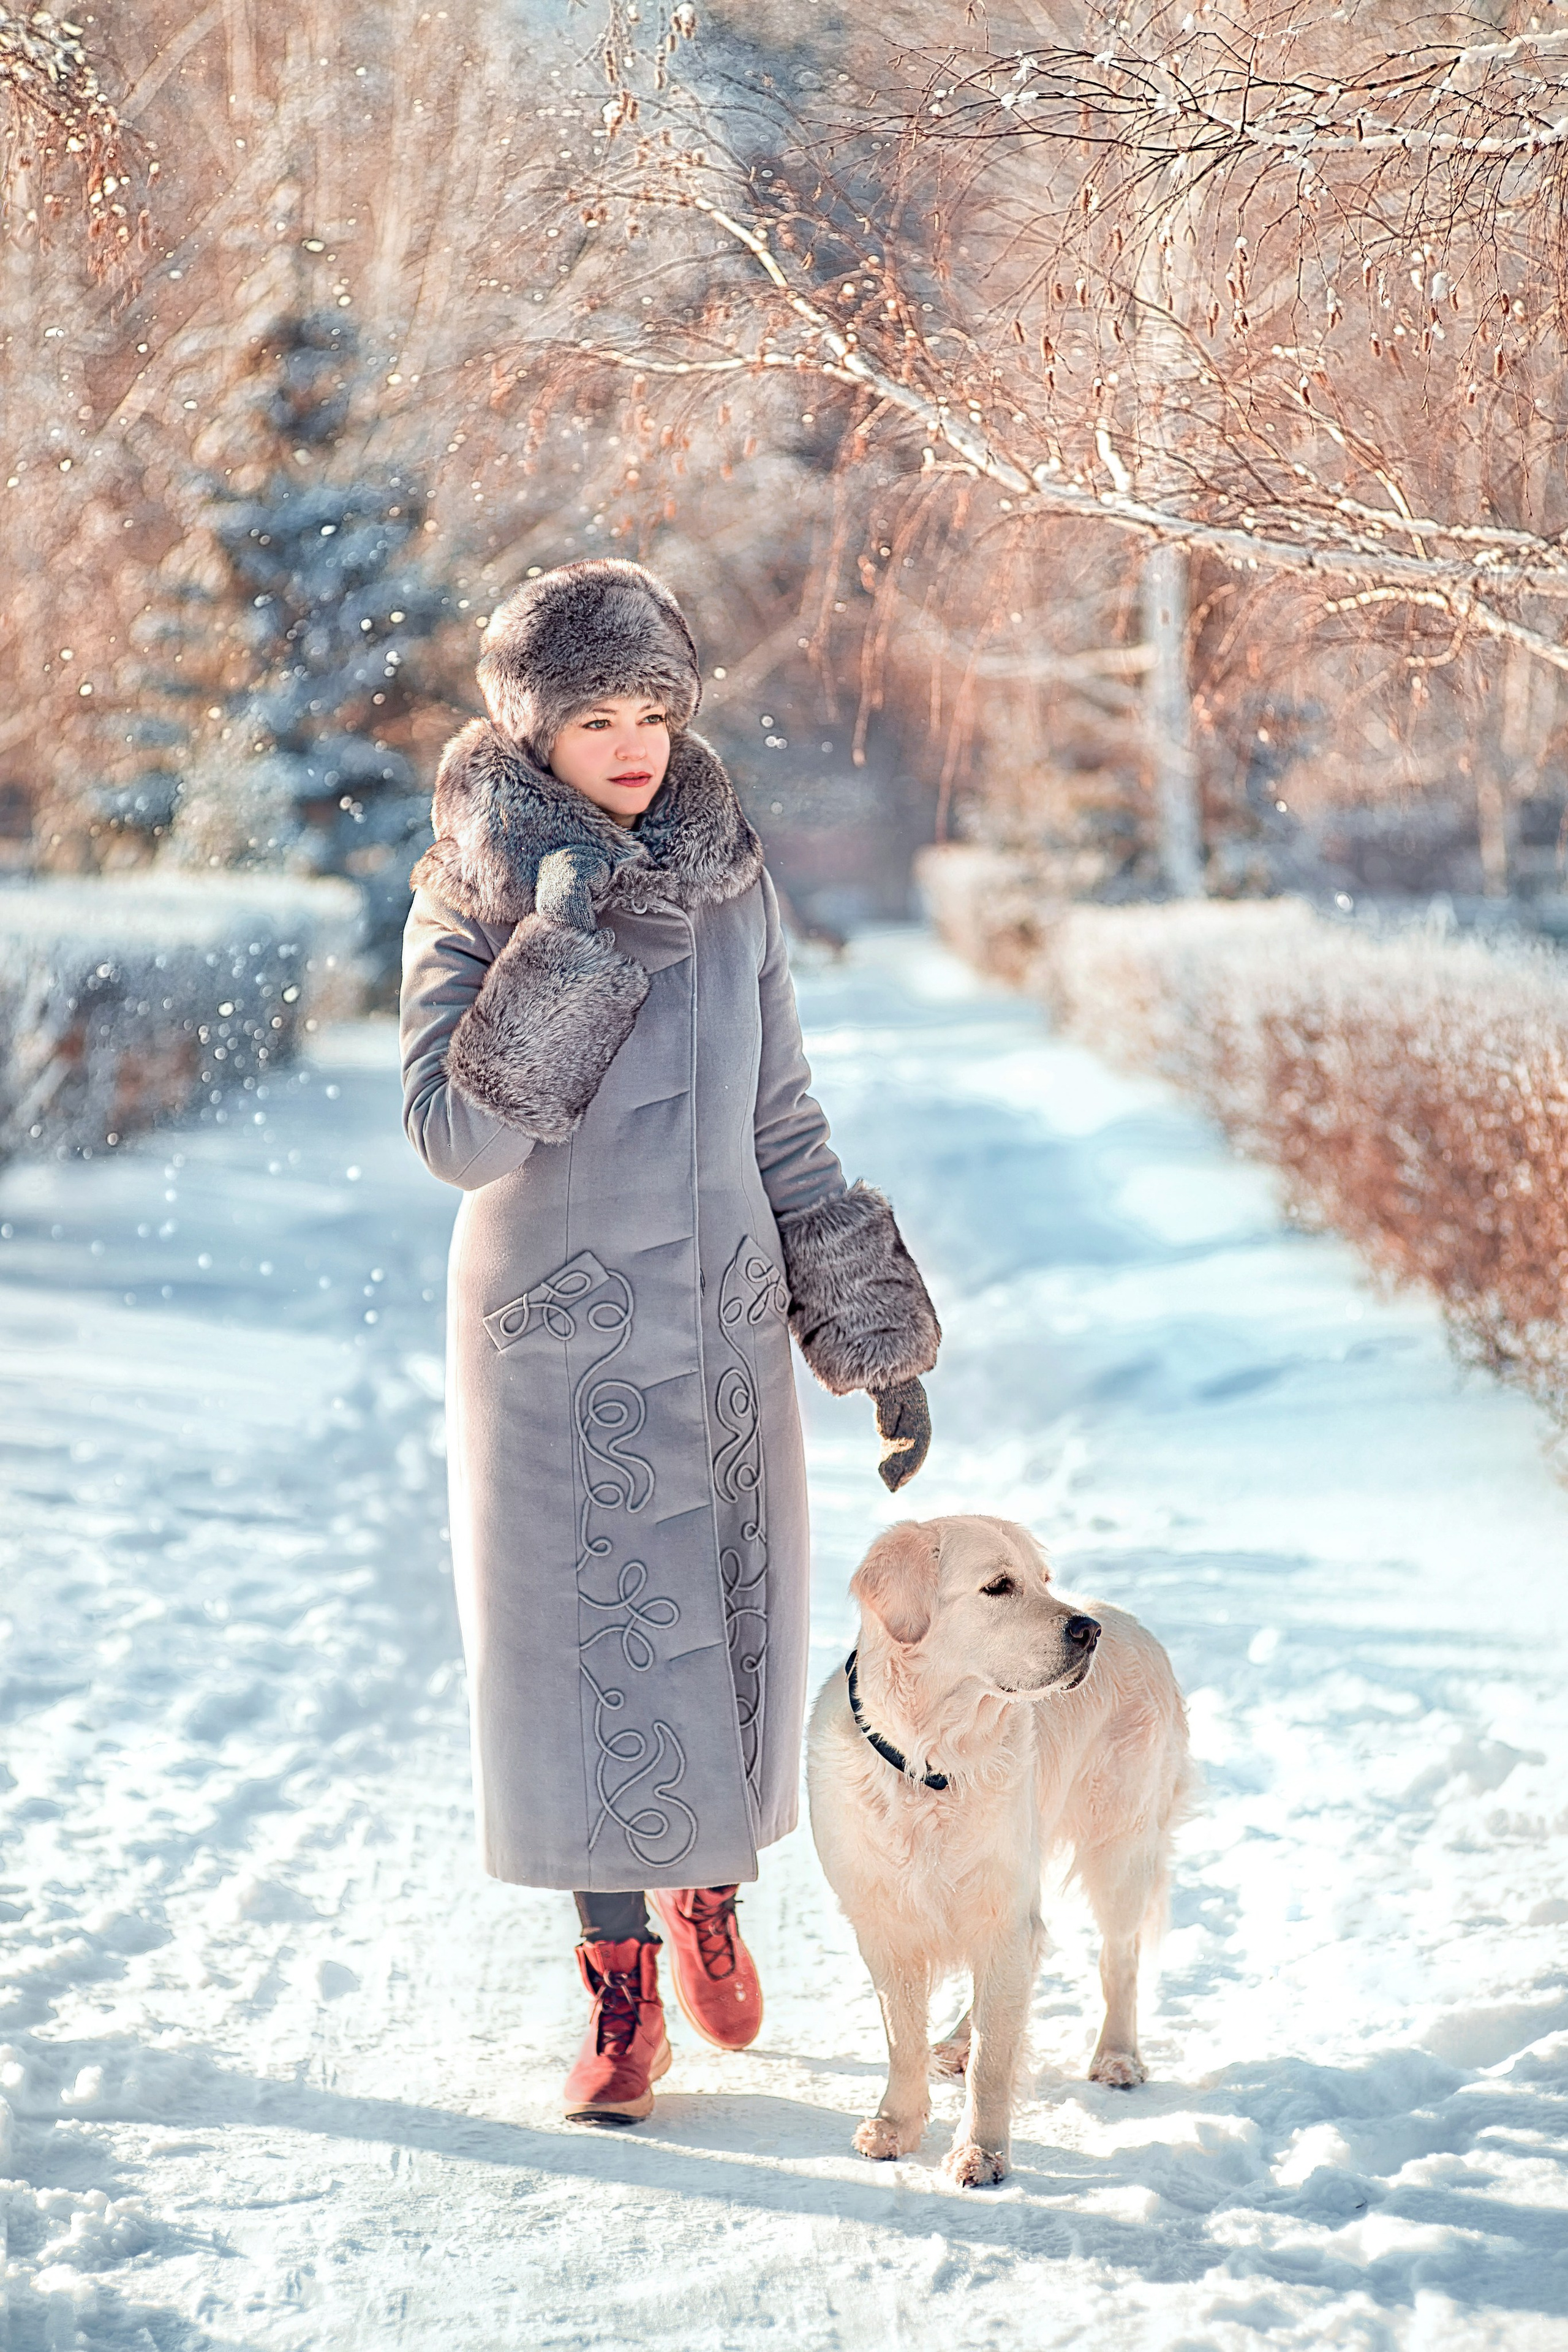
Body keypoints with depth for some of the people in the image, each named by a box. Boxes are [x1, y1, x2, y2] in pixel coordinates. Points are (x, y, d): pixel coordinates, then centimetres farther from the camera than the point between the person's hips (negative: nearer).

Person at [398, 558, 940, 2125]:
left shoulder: (729, 880, 3)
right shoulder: (472, 897, -7)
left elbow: (783, 1129, 9)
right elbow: (456, 1139, -17)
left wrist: (883, 1342, 7)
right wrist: (564, 952, -26)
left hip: (726, 1333, 3)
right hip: (557, 1337, -3)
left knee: (734, 1636, 10)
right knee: (594, 1649, 1)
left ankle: (707, 1898, 36)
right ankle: (620, 1989, 16)